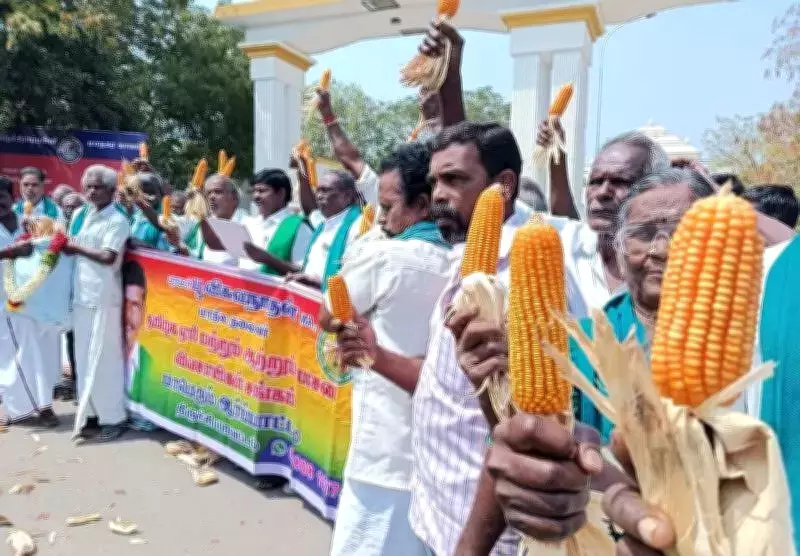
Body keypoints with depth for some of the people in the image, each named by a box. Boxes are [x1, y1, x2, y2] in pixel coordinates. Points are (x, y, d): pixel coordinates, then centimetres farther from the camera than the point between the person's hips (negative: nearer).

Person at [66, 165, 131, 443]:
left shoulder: (118, 220, -9)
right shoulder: (79, 215, 13)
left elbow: (108, 257, -19)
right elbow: (69, 247, 17)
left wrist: (78, 248, -10)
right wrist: (65, 245, -2)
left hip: (104, 297, -7)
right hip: (81, 295, 7)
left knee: (104, 358, -2)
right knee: (84, 357, 12)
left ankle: (112, 417, 9)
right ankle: (90, 412, 24)